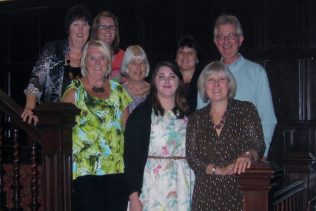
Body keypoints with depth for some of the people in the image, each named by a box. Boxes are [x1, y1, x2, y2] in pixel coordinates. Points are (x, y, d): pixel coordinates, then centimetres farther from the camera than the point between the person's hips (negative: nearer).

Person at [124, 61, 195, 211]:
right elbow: (131, 156, -4)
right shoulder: (141, 113, 1)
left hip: (183, 186, 3)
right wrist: (133, 196, -11)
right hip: (153, 186, -3)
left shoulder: (187, 114, 12)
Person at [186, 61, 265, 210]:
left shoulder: (246, 110, 2)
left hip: (240, 191, -2)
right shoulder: (196, 119, 8)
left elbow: (259, 147, -3)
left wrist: (248, 155, -25)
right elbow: (192, 159, 3)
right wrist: (219, 170, -12)